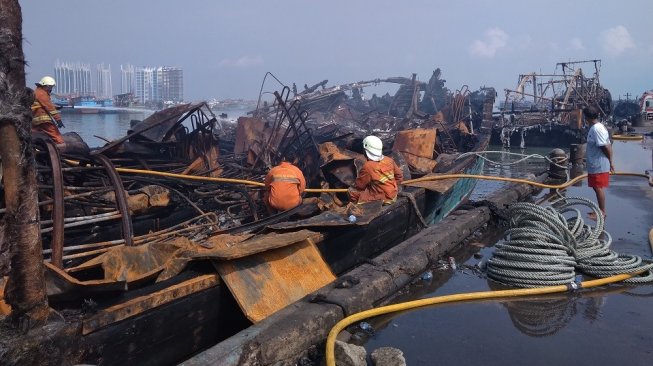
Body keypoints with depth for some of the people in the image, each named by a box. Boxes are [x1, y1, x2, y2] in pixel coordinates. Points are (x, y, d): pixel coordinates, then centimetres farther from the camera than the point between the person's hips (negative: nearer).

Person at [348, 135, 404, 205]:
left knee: (352, 192, -1)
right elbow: (399, 175, 9)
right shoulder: (389, 160, -4)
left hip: (380, 198, -7)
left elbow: (359, 185, -9)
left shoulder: (367, 167, -21)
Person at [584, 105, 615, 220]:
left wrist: (610, 162, -12)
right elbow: (608, 146, 13)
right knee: (597, 188, 16)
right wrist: (610, 161, 14)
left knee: (598, 188, -2)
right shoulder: (599, 127, 12)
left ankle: (602, 212, 5)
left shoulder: (596, 129, -20)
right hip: (596, 164, 10)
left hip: (599, 166, -10)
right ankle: (601, 210, 26)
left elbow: (605, 147, -22)